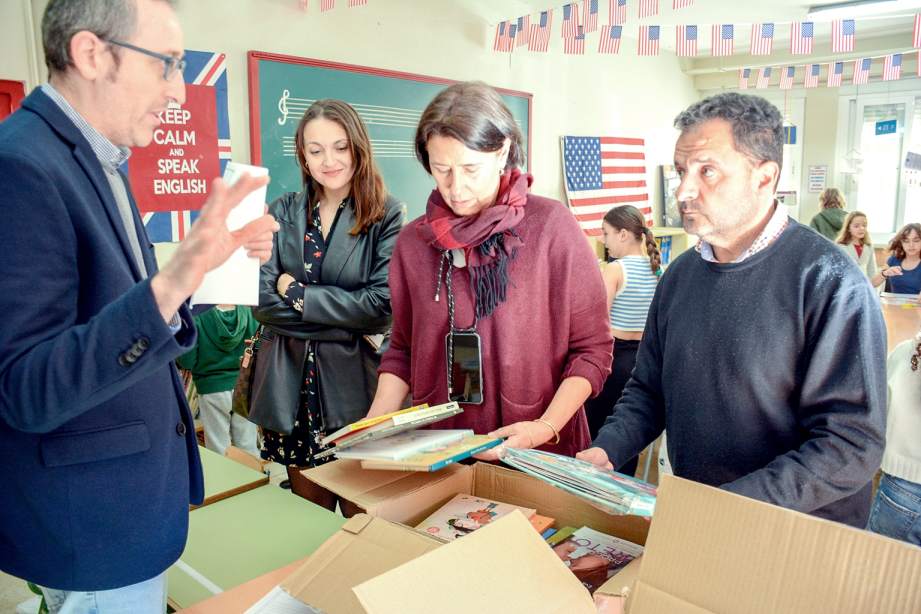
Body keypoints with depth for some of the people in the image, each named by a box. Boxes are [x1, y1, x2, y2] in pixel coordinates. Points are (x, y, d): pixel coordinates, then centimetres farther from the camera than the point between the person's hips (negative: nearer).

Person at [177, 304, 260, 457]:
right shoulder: (249, 313, -8)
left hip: (213, 389, -2)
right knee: (248, 447, 12)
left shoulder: (199, 320, -13)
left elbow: (187, 362, -8)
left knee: (219, 450, 10)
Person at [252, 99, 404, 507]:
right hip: (290, 385, 3)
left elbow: (383, 305, -14)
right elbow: (262, 299, -4)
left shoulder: (387, 215, -5)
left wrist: (298, 293, -11)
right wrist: (345, 317, -13)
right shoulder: (283, 213, 5)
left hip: (357, 382, -3)